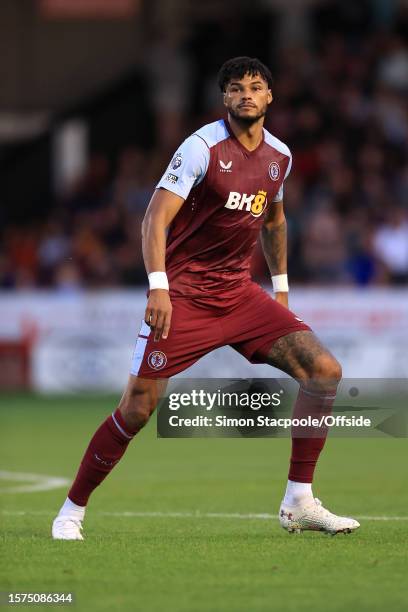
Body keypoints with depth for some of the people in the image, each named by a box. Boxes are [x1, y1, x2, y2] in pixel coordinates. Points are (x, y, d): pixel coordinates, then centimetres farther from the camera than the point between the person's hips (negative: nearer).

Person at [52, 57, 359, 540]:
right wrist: (158, 286, -27)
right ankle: (72, 509, 10)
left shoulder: (279, 155, 8)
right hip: (183, 296, -6)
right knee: (137, 408, -10)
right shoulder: (203, 147, -12)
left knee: (324, 369, -9)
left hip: (239, 293, 6)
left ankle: (299, 503, -3)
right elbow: (156, 217, -17)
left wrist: (281, 286, 26)